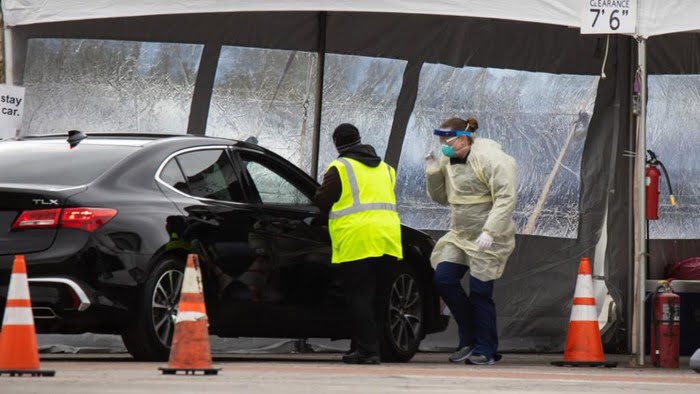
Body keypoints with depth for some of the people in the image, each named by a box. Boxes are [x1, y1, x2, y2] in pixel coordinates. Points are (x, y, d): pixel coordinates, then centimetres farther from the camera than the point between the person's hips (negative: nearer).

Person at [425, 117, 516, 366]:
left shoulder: (490, 159, -16)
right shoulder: (449, 161, 10)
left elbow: (506, 198, -21)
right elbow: (441, 198, 18)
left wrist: (489, 232, -28)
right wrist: (433, 173, 0)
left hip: (488, 239, -8)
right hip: (459, 234, 8)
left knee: (480, 291, -7)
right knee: (444, 279, -5)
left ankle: (486, 350, 5)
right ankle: (469, 339, 7)